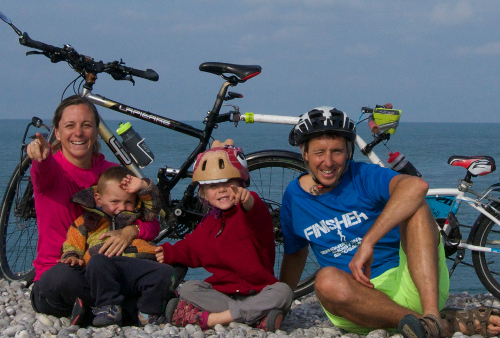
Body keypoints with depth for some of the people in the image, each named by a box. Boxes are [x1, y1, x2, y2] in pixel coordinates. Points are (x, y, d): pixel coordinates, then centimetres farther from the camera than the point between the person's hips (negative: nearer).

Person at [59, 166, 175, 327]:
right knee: (97, 262, -38)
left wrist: (143, 187, 14)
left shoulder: (136, 216, 34)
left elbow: (153, 207, 27)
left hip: (142, 265, 2)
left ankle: (148, 313, -17)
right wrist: (72, 257, 2)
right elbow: (72, 245, 24)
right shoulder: (86, 221, 27)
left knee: (164, 271, -28)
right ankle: (108, 308, -32)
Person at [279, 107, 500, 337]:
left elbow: (416, 186, -27)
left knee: (414, 207, -24)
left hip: (410, 286, -2)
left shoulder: (363, 176, -4)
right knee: (327, 280, -33)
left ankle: (432, 315, -38)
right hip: (361, 296, 2)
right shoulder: (294, 197, 10)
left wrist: (367, 242, -33)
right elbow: (294, 255, 26)